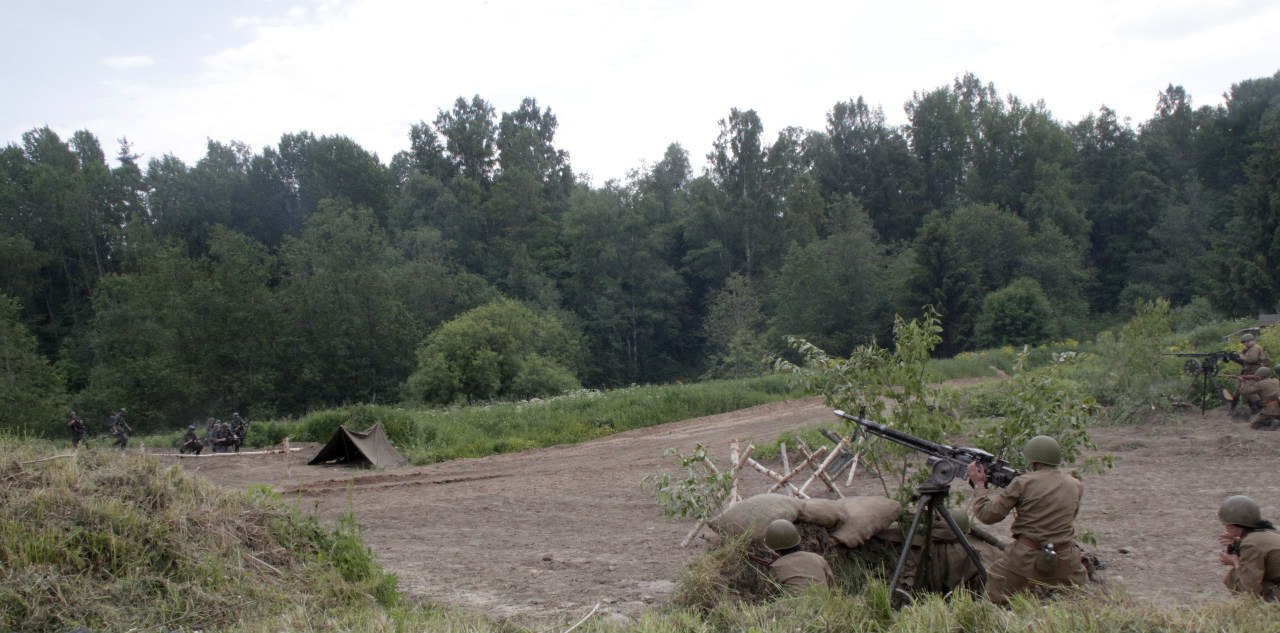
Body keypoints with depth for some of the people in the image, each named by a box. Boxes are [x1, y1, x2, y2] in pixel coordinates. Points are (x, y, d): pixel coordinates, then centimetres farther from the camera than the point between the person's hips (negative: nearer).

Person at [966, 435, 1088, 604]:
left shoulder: (1024, 483, -8)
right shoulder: (1075, 485, 5)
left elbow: (989, 514, -5)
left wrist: (979, 485, 9)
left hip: (1026, 558, -3)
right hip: (1065, 560, 3)